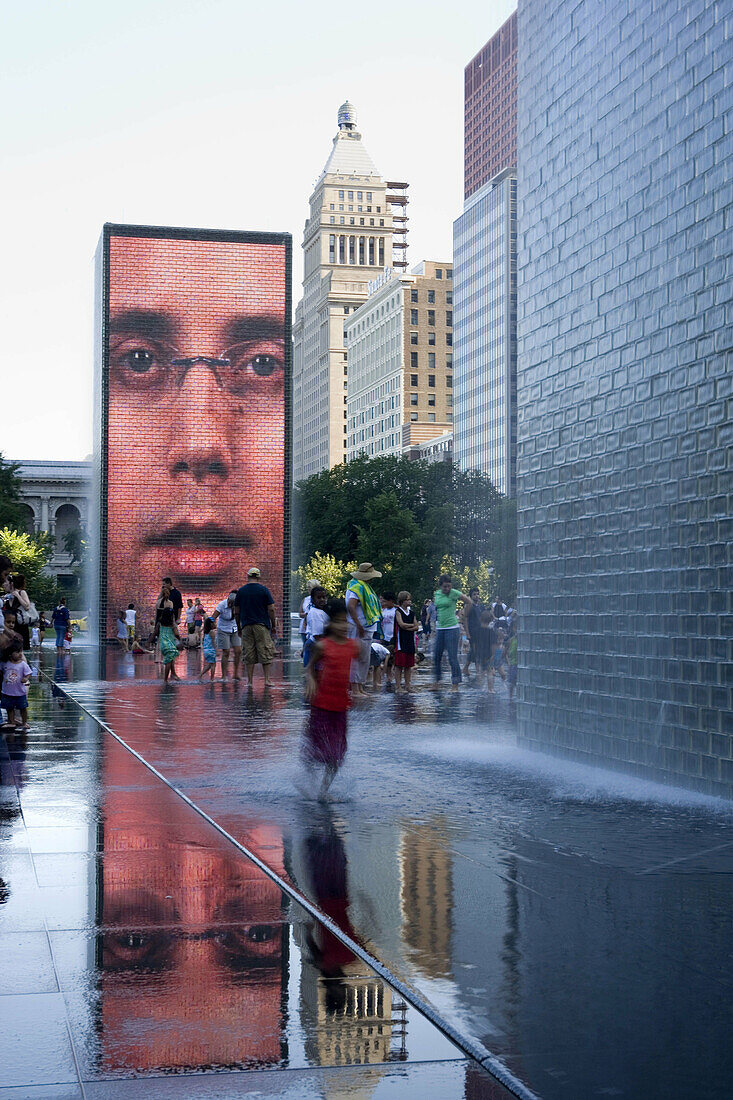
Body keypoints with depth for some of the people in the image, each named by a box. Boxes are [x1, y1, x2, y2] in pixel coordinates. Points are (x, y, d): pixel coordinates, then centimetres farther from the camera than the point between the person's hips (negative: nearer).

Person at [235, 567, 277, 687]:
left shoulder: (241, 591, 4)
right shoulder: (264, 590, -2)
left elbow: (237, 612, 6)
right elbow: (271, 610, -3)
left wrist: (238, 626, 17)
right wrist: (273, 625, 5)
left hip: (246, 626, 2)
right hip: (262, 625, -2)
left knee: (249, 655, 5)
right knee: (265, 653, 4)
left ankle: (249, 681, 5)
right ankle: (267, 679, 0)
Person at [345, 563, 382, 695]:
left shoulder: (364, 586, 18)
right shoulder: (357, 587, -14)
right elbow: (350, 607, -26)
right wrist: (359, 626, -24)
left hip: (366, 630, 10)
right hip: (358, 630, -10)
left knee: (364, 660, 12)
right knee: (356, 658, -8)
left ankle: (360, 687, 17)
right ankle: (355, 689, -8)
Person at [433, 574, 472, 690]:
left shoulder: (454, 593, -7)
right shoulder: (437, 593, 10)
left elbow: (469, 603, -3)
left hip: (452, 628, -6)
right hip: (440, 628, 6)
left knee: (452, 657, -5)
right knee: (436, 656, 9)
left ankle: (455, 685, -1)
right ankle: (437, 681, 22)